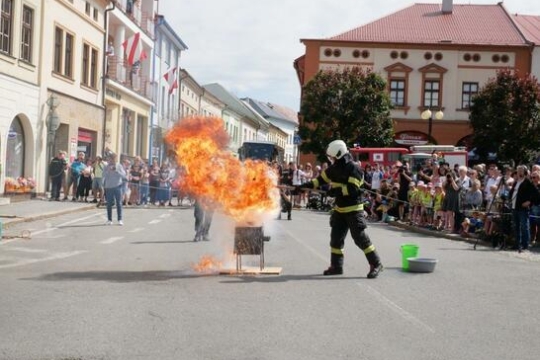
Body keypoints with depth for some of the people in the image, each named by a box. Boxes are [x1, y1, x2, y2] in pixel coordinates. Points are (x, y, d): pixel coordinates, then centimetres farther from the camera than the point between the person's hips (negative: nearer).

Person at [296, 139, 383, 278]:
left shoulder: (354, 169, -16)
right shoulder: (334, 168, 7)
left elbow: (352, 189, -24)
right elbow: (320, 179, 13)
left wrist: (337, 190, -23)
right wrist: (306, 186, 4)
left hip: (353, 210, -8)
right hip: (339, 209, 8)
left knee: (360, 237, -9)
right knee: (336, 237, 9)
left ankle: (376, 264, -1)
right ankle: (336, 266, 18)